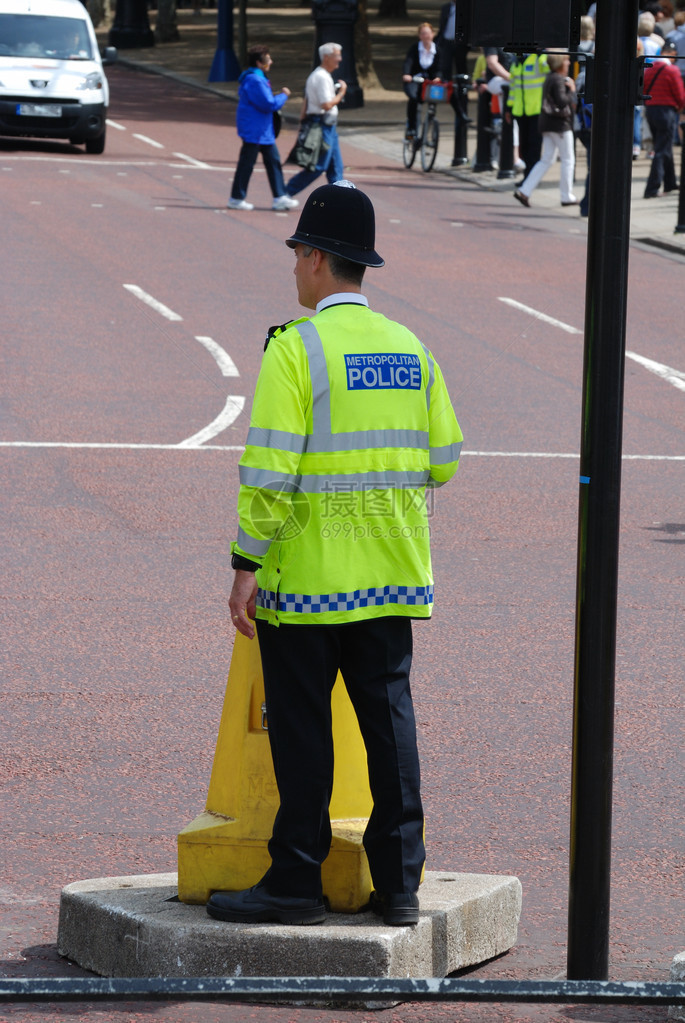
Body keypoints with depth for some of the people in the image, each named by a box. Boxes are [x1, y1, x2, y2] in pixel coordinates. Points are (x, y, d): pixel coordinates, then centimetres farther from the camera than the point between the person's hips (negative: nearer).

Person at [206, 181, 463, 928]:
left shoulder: (296, 349, -12)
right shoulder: (410, 349, 7)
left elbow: (269, 473, -16)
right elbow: (441, 463, 11)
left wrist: (247, 566, -11)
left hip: (305, 579, -5)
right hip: (391, 579, 5)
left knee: (301, 727, 1)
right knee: (388, 718, 8)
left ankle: (296, 882, 4)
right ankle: (398, 883, 9)